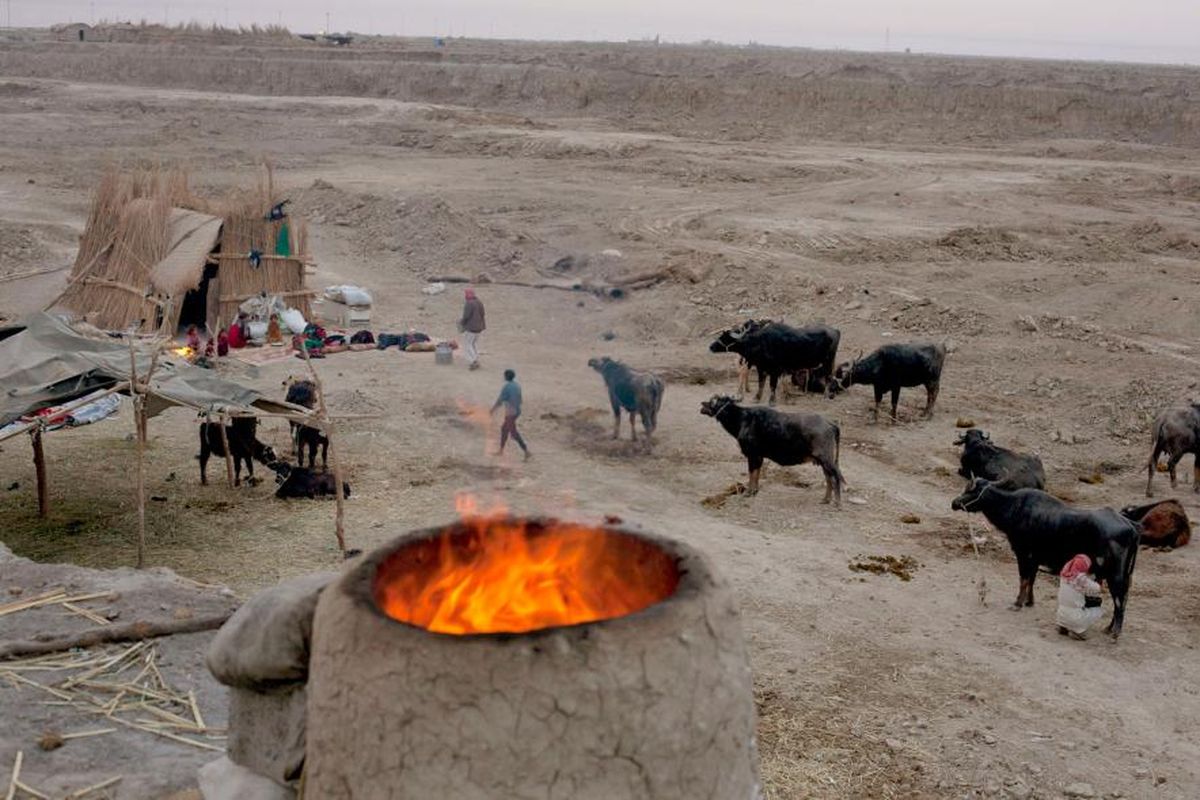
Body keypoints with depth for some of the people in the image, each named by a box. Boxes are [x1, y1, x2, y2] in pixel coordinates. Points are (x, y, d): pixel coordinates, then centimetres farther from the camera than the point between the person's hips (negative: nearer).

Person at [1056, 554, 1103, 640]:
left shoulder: (1064, 575, -2)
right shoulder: (1081, 579, -20)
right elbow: (1096, 589, -8)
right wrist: (1097, 584, 13)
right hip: (1075, 618, -6)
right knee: (1099, 610, 14)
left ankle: (1063, 627, 22)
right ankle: (1078, 631, 3)